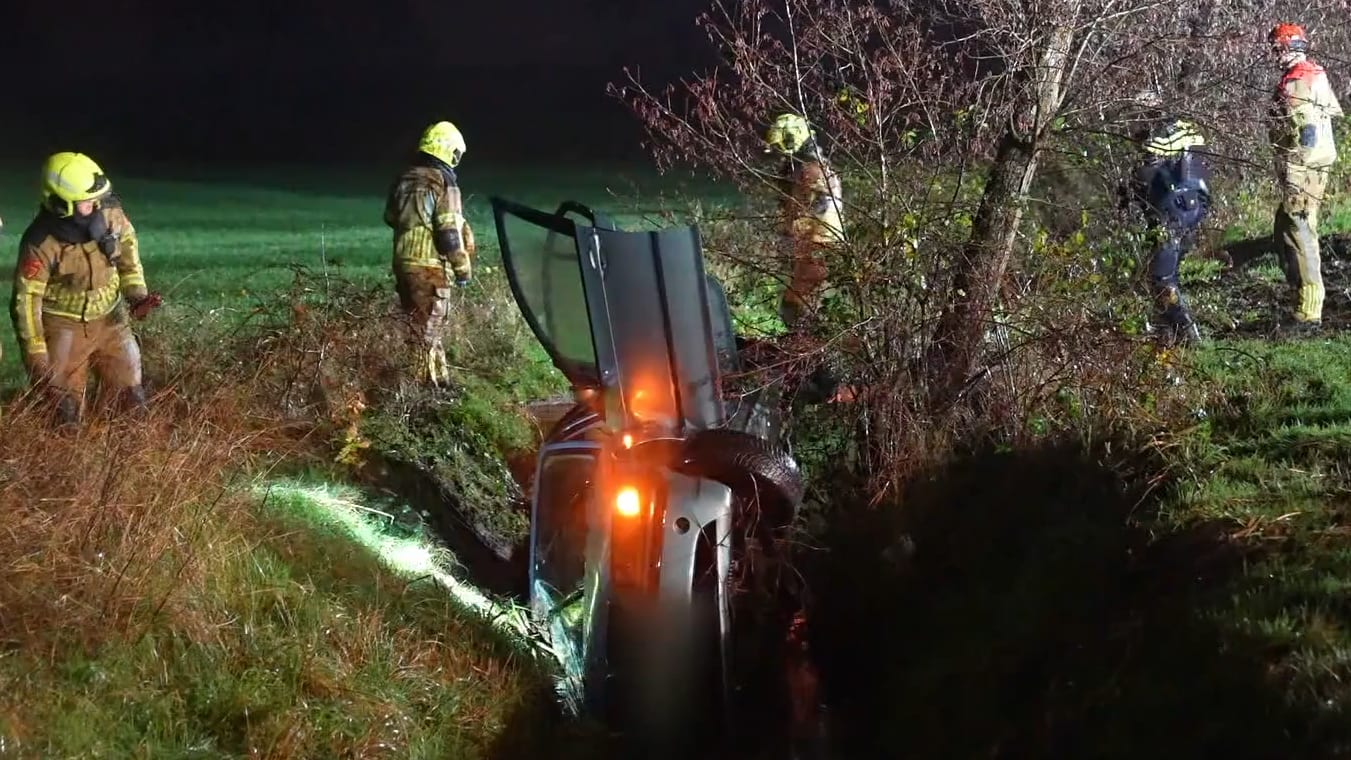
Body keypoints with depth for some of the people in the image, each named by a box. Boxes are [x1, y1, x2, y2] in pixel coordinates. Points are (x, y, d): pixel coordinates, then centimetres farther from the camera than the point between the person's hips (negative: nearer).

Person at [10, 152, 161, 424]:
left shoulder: (109, 212, -17)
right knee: (65, 408, 0)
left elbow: (127, 245, 6)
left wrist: (136, 292, -2)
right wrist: (36, 358, -21)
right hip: (64, 326, -4)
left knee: (132, 400, 10)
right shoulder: (41, 244, -28)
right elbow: (26, 299, -20)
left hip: (109, 318, 4)